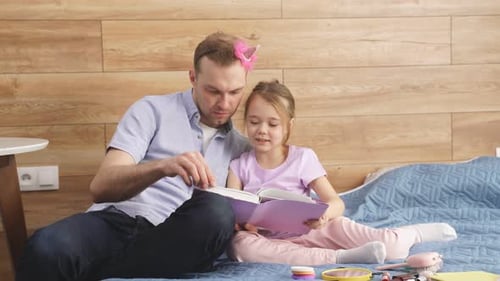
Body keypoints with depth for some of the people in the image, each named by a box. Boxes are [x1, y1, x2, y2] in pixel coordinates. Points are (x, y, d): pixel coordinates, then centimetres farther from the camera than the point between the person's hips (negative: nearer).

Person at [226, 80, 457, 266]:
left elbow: (337, 202, -6)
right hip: (270, 242, 1)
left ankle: (414, 233, 14)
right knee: (240, 245, -34)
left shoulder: (303, 158, -1)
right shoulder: (239, 166, 3)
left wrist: (325, 213, -30)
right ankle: (340, 257, -34)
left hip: (308, 233, 0)